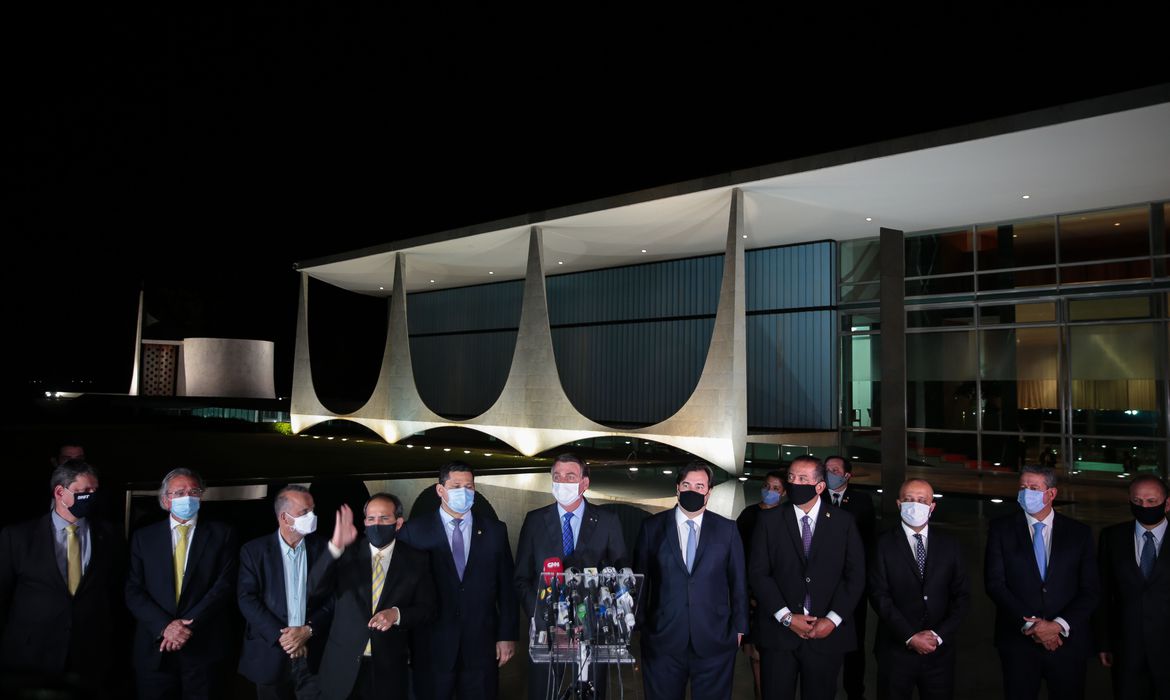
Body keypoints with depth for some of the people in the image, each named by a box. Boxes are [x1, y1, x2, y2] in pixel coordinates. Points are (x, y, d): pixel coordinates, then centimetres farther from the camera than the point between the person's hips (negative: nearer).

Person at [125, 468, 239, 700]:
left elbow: (225, 585, -6)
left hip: (205, 649, -1)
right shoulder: (143, 537, 8)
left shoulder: (222, 534, 3)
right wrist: (165, 626, -13)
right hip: (155, 649, 1)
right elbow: (133, 591, 1)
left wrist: (189, 624, -15)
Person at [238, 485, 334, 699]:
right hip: (270, 656, -1)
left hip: (315, 656, 1)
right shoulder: (254, 550, 0)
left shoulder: (323, 550, 3)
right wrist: (280, 636, -14)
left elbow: (333, 599, 1)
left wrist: (308, 630, -14)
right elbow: (247, 599, -7)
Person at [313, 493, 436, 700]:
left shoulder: (415, 560, -1)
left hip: (388, 668, 0)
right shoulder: (347, 553, -2)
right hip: (342, 664, 0)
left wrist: (396, 614, -19)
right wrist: (335, 546, -30)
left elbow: (426, 610, 0)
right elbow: (315, 587, -15)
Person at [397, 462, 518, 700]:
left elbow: (507, 587, 6)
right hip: (432, 646, -1)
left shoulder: (495, 531, 5)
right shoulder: (414, 530, -1)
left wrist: (507, 635, 2)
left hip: (481, 645, 1)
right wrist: (405, 641, -4)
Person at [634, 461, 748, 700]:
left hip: (714, 641, 0)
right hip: (663, 639, 0)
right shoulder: (652, 527, 3)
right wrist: (639, 625, 5)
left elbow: (738, 581, 7)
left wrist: (739, 627, 6)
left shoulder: (727, 529, 4)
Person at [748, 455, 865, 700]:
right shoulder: (769, 521, 2)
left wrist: (833, 619, -9)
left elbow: (856, 575, 1)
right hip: (779, 633, 0)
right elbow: (758, 573, -2)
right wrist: (787, 617, -11)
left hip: (827, 634, 0)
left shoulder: (844, 522, 3)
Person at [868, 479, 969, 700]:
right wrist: (910, 637, -14)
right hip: (896, 649, -2)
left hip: (940, 650, 2)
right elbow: (879, 595, -9)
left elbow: (962, 595, 4)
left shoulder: (949, 544, 6)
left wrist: (939, 635, -7)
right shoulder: (884, 544, -3)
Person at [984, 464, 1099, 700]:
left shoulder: (1079, 532, 4)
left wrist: (1058, 625, -11)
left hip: (1068, 641, 1)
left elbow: (1090, 590, 1)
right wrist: (1029, 624, -12)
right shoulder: (1001, 528, 1)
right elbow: (994, 583, -5)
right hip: (1019, 642, -1)